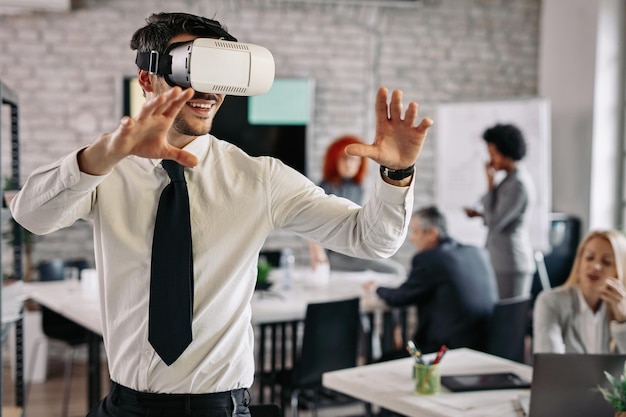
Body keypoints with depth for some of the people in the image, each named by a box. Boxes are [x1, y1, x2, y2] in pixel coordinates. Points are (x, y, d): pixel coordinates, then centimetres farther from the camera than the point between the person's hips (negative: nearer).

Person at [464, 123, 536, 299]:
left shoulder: (518, 184, -15)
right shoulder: (511, 179, 14)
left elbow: (495, 223, -16)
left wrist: (490, 184, -12)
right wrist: (479, 214, 11)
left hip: (510, 266, -10)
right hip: (503, 263, 10)